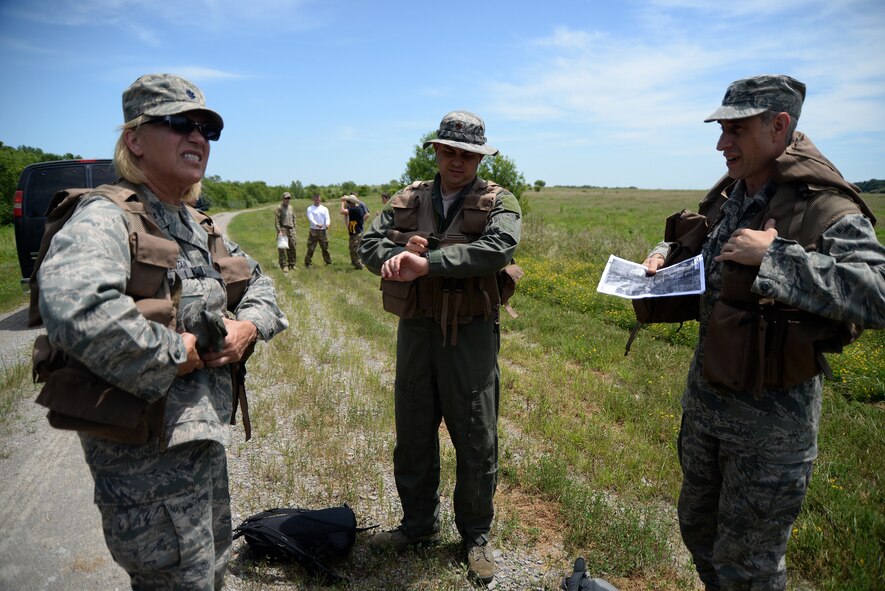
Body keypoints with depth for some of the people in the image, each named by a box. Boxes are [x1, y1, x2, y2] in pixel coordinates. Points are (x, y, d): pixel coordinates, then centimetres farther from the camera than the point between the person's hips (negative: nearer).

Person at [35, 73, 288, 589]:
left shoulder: (197, 226, 9)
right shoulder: (106, 217, -18)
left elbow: (258, 281, 21)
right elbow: (75, 310, -38)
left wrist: (249, 326, -1)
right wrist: (173, 352, -25)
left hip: (205, 433, 9)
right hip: (148, 453, -8)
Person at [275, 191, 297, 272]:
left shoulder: (291, 208, 16)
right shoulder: (279, 208, -4)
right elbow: (276, 220, -10)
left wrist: (294, 229, 15)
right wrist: (279, 231, -16)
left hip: (291, 230, 6)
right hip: (283, 230, -6)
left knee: (292, 247, 7)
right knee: (282, 248, -7)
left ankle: (292, 264, 16)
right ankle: (283, 266, -5)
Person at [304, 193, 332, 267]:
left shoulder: (324, 208, 12)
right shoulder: (310, 209, 3)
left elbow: (327, 218, 1)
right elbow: (310, 218, -12)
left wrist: (327, 224, -23)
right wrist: (317, 224, -32)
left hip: (323, 231, 2)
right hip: (313, 231, -2)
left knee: (325, 247, 6)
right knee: (310, 248, -3)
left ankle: (328, 262, 15)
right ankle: (307, 263, 3)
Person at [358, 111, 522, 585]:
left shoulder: (498, 202, -3)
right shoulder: (407, 200, 8)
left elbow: (498, 249, -22)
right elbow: (368, 243, 1)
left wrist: (427, 262, -29)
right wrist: (398, 254, -21)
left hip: (471, 336, -3)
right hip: (415, 332, 4)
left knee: (476, 442, 7)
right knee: (412, 436, 15)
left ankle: (476, 536, 28)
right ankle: (418, 524, 36)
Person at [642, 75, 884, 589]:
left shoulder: (826, 209, -20)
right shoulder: (728, 199, 3)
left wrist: (775, 256, -33)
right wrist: (664, 255, 4)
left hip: (772, 418, -7)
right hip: (704, 396, 7)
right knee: (698, 528, 25)